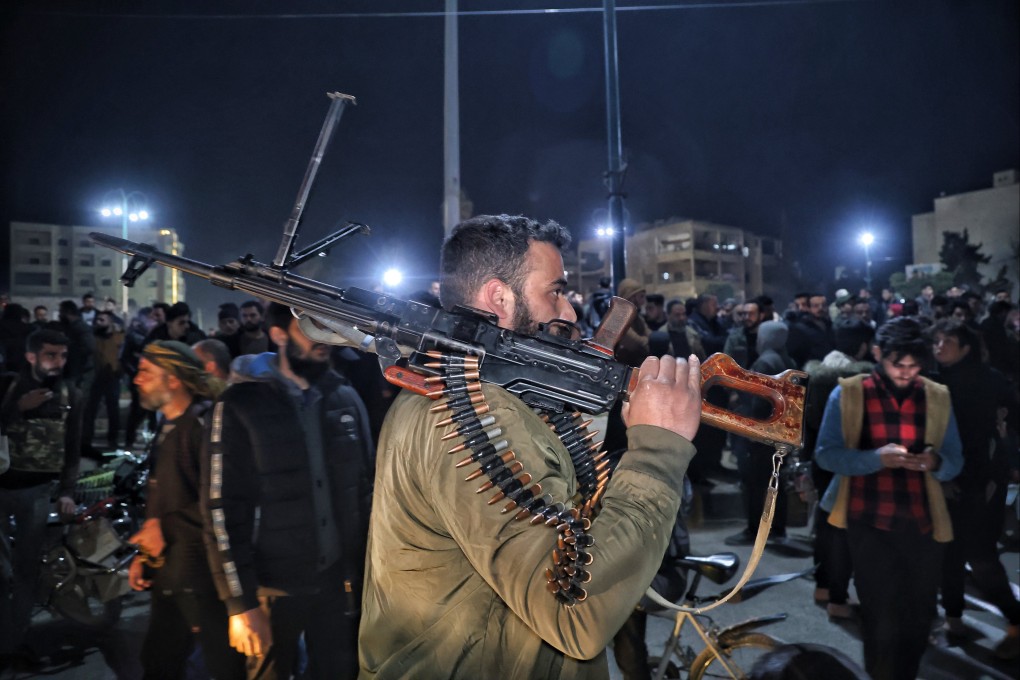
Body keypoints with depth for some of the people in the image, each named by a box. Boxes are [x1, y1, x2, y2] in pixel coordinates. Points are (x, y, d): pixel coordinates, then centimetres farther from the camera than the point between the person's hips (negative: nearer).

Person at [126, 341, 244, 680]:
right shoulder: (167, 427, 15)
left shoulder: (205, 423, -16)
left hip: (202, 572, -9)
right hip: (168, 572, 9)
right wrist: (143, 553, 15)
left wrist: (166, 527, -19)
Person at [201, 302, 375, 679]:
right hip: (274, 586, -3)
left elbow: (367, 486, 6)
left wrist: (370, 569, 5)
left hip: (341, 580, 3)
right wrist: (241, 603, -12)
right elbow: (223, 509, -11)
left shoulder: (347, 399, 2)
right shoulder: (242, 405, -10)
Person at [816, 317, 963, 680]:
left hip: (923, 522, 3)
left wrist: (936, 463, -16)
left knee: (919, 615, 15)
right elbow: (825, 453, -8)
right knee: (881, 616, 3)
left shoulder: (938, 397, 5)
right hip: (870, 522, -3)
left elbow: (955, 462, 7)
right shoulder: (847, 393, -3)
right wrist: (875, 458, -23)